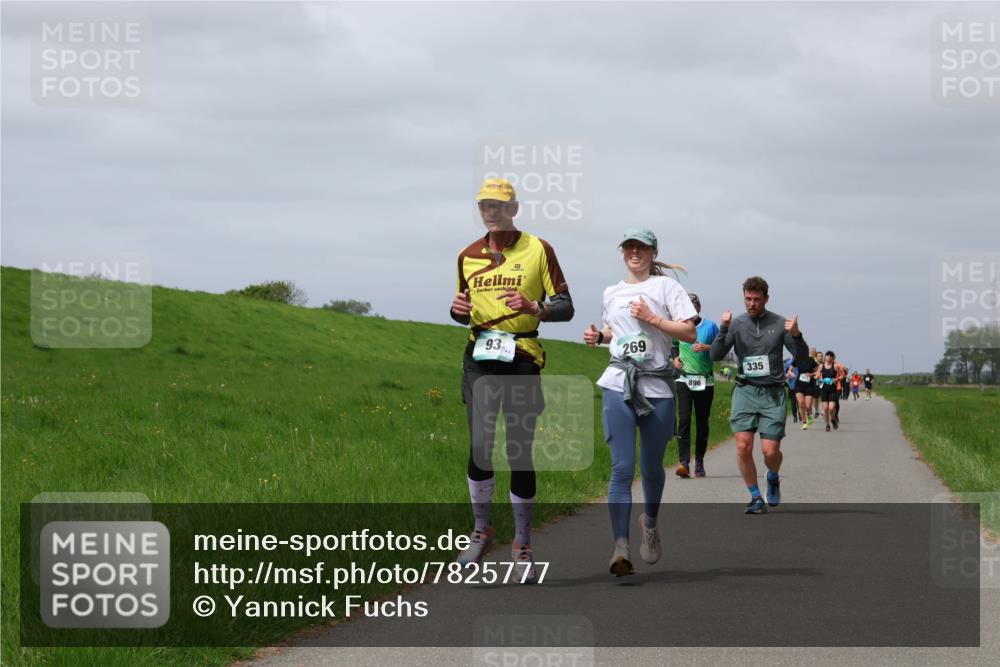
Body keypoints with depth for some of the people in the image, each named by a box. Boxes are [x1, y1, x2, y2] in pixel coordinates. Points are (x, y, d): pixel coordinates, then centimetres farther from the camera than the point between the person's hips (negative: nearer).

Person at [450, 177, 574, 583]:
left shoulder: (538, 250, 2)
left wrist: (535, 309, -20)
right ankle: (481, 532, 7)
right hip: (480, 357, 3)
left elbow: (565, 307, 1)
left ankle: (523, 545, 8)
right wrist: (459, 310, 0)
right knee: (479, 446, -9)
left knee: (520, 453, -1)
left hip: (522, 359, -3)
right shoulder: (468, 256, 14)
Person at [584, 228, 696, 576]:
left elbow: (689, 333, -4)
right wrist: (597, 336, 10)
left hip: (657, 387, -2)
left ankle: (650, 522, 38)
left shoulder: (666, 286, 2)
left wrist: (651, 317, -13)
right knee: (622, 467, -10)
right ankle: (621, 546, -17)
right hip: (619, 385, 2)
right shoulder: (611, 293, 15)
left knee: (652, 467, 9)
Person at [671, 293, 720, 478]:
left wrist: (706, 347, -14)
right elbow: (673, 347, 24)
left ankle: (699, 462, 15)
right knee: (684, 420, -14)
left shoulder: (710, 326, 3)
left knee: (702, 423, 5)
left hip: (705, 382, 0)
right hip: (684, 380, 0)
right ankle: (684, 463, -22)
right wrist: (675, 359, 4)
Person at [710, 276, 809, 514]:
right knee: (743, 447, -12)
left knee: (770, 451, -7)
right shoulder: (737, 323, 6)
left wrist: (796, 336, -15)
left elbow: (801, 356, 5)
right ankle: (756, 498, 4)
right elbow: (716, 355, 0)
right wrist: (723, 329, -14)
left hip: (773, 393, -1)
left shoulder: (779, 323, 4)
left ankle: (773, 479, 29)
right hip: (745, 391, 1)